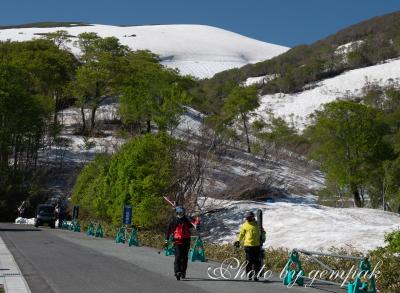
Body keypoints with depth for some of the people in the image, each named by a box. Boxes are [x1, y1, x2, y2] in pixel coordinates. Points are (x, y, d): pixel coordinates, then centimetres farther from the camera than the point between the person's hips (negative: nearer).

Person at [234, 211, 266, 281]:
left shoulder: (257, 224, 10)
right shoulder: (244, 225, 9)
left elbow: (263, 232, 18)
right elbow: (241, 234, 16)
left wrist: (263, 238, 2)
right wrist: (238, 241, 5)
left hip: (257, 245, 1)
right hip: (248, 245, -1)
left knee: (257, 261, -1)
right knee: (249, 261, -3)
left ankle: (255, 275, 5)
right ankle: (249, 275, 4)